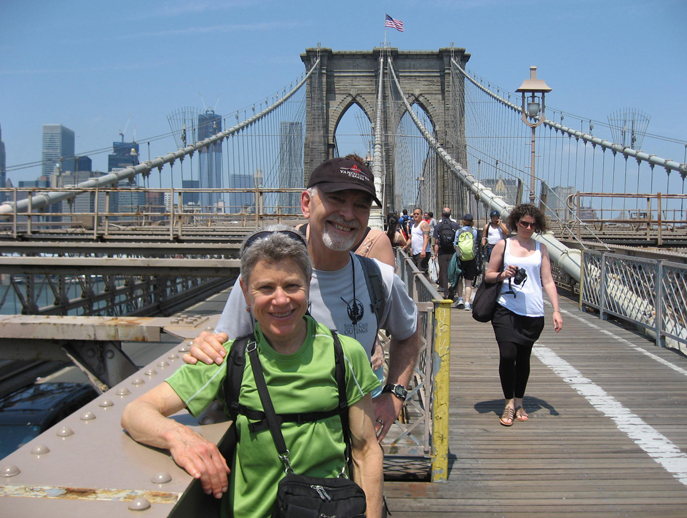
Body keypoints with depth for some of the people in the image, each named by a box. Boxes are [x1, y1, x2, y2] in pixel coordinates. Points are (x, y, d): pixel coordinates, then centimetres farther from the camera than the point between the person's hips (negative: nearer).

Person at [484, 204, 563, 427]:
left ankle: (519, 402, 25)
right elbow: (488, 275, 6)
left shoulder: (541, 248, 9)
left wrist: (556, 310, 0)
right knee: (507, 355, -11)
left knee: (524, 358, 9)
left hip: (533, 313, 2)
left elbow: (548, 281, 7)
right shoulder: (503, 245, 4)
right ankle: (509, 403, 5)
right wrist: (503, 274, -15)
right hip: (507, 310, -2)